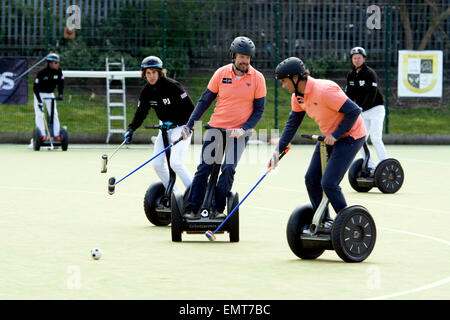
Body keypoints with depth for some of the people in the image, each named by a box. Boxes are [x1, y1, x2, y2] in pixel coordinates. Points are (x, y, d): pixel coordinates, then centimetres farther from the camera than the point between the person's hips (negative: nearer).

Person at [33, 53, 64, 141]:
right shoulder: (41, 73, -28)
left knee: (54, 113, -2)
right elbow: (35, 87, -26)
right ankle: (42, 135, -12)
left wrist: (60, 94, -17)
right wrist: (39, 101, -29)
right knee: (39, 114, -11)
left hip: (50, 94, 4)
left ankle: (56, 135, 0)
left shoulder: (58, 71, -16)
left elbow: (61, 83, -4)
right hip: (39, 94, -4)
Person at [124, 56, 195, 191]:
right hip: (165, 128, 7)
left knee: (175, 162, -21)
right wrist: (131, 129, -13)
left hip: (181, 126, -7)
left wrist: (174, 123, -26)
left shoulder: (172, 86, -20)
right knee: (157, 163, -3)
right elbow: (141, 113, 3)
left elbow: (190, 108, -19)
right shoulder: (146, 91, -2)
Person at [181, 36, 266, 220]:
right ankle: (192, 208, 1)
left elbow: (259, 109, 2)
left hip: (239, 131, -1)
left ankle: (217, 209, -2)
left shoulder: (257, 78, -3)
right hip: (216, 128, 1)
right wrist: (190, 124, -2)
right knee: (204, 168, -3)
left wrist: (244, 129, -12)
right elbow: (205, 101, 7)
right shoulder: (221, 74, -1)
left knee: (228, 169, -12)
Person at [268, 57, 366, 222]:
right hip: (329, 136, 9)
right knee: (311, 179, 6)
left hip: (350, 136, -9)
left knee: (328, 183, -15)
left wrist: (336, 135, -22)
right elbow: (292, 123, 9)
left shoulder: (324, 90, -29)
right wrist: (278, 151, 1)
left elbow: (354, 111, -28)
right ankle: (323, 221, 20)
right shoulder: (298, 96, -2)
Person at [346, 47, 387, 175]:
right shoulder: (351, 75, 7)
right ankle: (371, 167, 7)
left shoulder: (370, 73, -14)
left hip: (375, 108, -7)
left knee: (375, 138, -16)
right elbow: (349, 95, 4)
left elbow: (371, 94, -24)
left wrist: (361, 109, -35)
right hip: (362, 112, 7)